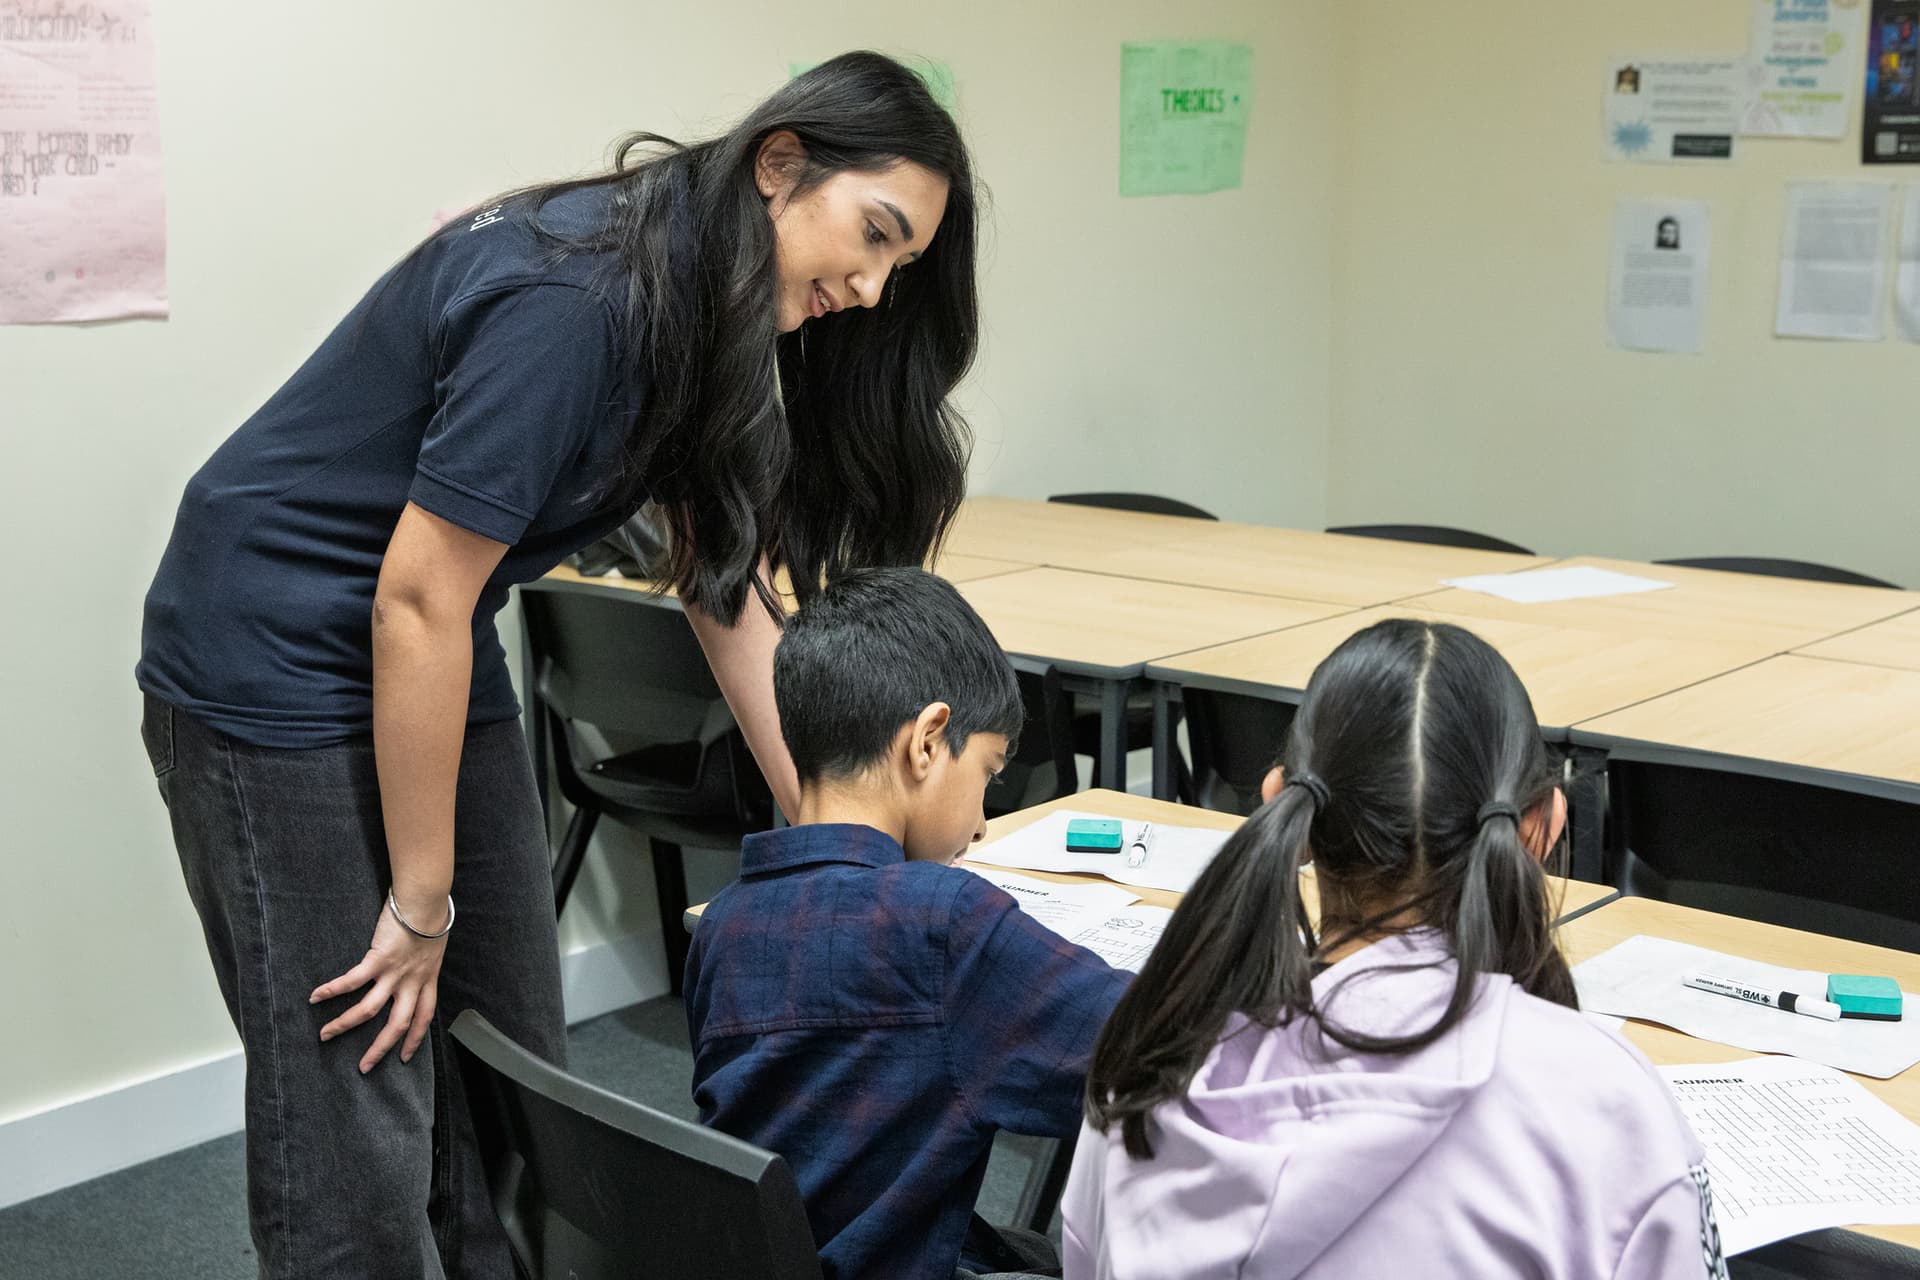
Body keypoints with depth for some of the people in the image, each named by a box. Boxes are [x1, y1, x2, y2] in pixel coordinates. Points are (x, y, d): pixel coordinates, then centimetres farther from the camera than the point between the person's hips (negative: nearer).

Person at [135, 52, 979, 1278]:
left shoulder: (712, 316, -1)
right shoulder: (573, 302, -28)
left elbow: (732, 587, 5)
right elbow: (418, 601, -25)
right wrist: (421, 903, -17)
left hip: (436, 665, 9)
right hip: (274, 670, -9)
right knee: (358, 1115, -4)